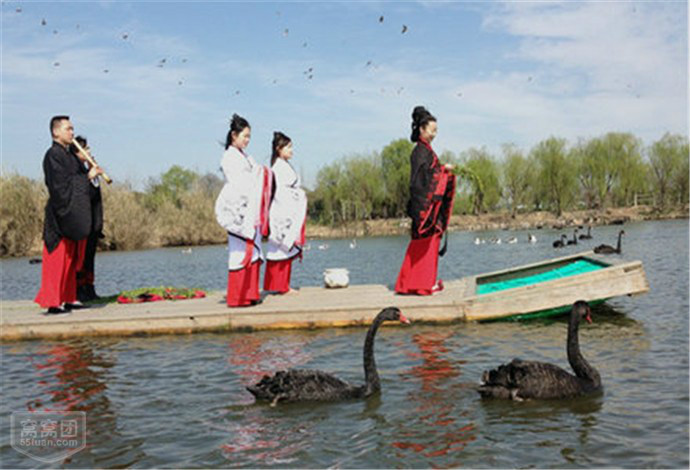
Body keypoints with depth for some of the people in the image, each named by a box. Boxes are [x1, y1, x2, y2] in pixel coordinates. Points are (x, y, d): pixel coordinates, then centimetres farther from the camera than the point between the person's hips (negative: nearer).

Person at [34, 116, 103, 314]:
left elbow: (76, 178, 18)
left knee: (71, 258, 12)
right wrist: (86, 177, -19)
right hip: (61, 214, -10)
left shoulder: (69, 155, 19)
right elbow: (59, 184, -19)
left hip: (73, 214, 10)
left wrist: (89, 172, 3)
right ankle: (52, 303, -5)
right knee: (57, 258, -8)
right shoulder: (53, 155, -10)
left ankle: (68, 299, 19)